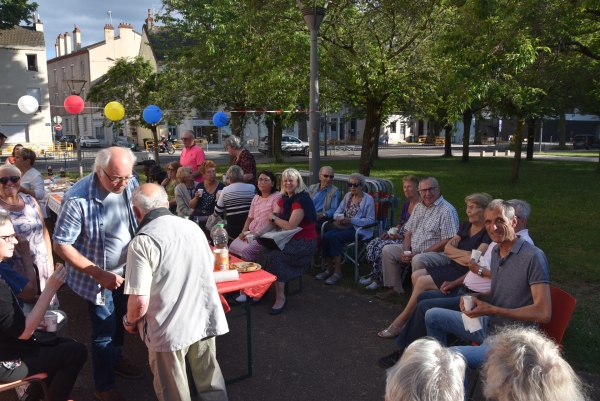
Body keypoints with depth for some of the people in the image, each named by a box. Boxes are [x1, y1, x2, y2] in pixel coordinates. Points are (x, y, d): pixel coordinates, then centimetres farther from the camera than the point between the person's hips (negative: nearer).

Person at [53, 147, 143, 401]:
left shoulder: (131, 185, -12)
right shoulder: (78, 199, -28)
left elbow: (140, 222, 4)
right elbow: (61, 245, -21)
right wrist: (100, 274, -25)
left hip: (126, 270, 5)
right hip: (98, 277, -5)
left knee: (119, 321, 24)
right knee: (104, 332, 6)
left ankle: (116, 359, 50)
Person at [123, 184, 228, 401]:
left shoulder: (142, 242, -17)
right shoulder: (193, 227, 2)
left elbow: (140, 301, -20)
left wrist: (130, 321, 1)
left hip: (170, 329, -5)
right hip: (206, 319, 5)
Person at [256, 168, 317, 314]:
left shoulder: (302, 200, -18)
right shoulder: (283, 199, 9)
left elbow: (291, 226, -23)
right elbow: (272, 223, 3)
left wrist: (273, 217, -7)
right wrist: (257, 233, -15)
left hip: (304, 242, -8)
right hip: (289, 239, 8)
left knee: (275, 257, -27)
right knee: (263, 252, -16)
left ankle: (281, 297, -15)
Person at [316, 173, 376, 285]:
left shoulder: (368, 199, -6)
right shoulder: (348, 196, 13)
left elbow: (370, 220, -12)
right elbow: (337, 212, 14)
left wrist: (351, 220, -19)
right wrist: (338, 217, -12)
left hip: (360, 229, -6)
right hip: (345, 226, 6)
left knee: (334, 237, -30)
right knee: (325, 237, -22)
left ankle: (338, 272, -21)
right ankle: (329, 269, -8)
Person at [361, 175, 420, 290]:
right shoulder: (406, 204, 14)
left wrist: (402, 237, -20)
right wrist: (390, 233, 3)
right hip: (400, 236, 9)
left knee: (383, 247, -26)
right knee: (373, 244, -10)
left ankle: (379, 279, -10)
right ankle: (374, 275, -1)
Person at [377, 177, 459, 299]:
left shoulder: (447, 210, -14)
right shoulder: (418, 207, 11)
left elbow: (447, 242, -20)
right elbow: (409, 232, 14)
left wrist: (422, 252, -20)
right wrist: (406, 251, -5)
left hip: (438, 253, -8)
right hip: (414, 250, 8)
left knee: (418, 260, -36)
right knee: (387, 250, 2)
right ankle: (396, 289, 7)